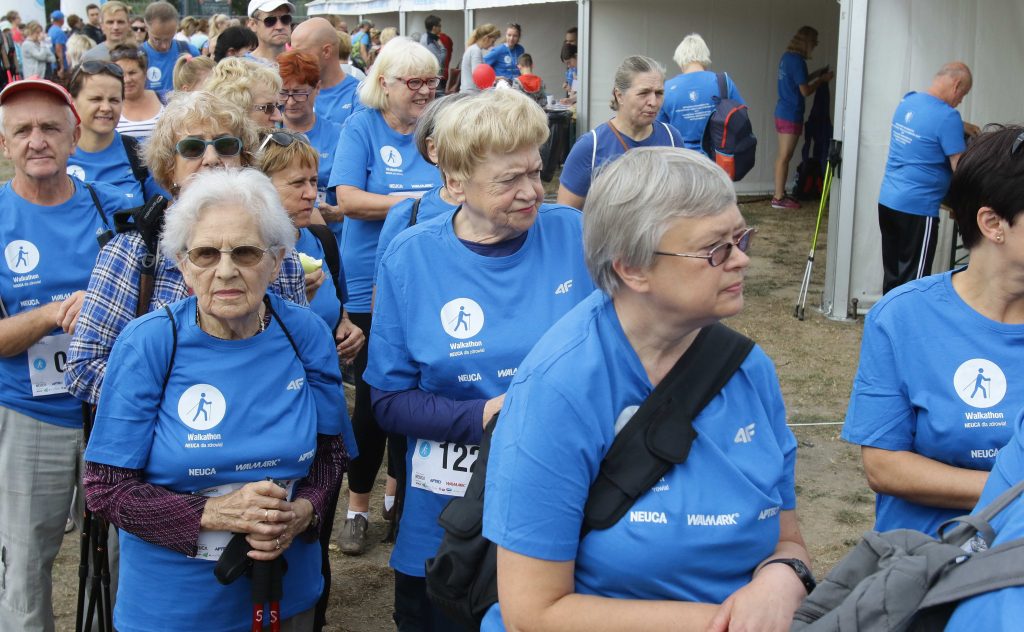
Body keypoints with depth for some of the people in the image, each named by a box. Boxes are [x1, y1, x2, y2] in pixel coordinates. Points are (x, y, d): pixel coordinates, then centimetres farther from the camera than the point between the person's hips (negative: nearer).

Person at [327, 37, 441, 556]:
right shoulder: (362, 128, -4)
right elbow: (348, 199, -14)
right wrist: (420, 201, -17)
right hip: (372, 290, -3)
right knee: (372, 398, 2)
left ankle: (398, 491, 31)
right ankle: (357, 507, 18)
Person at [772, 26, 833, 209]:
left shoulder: (787, 56, 10)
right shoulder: (798, 60, -18)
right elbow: (805, 91, -15)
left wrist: (816, 75, 19)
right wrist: (822, 79, -2)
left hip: (782, 112, 9)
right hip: (791, 115, -9)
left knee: (782, 155, 14)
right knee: (785, 156, -4)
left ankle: (780, 193, 20)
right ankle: (779, 198, 1)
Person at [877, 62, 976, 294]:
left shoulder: (908, 101, 9)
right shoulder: (947, 116, -16)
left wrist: (961, 127, 26)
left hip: (887, 202, 8)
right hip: (917, 208, -8)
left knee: (891, 277, 14)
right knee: (913, 280, -1)